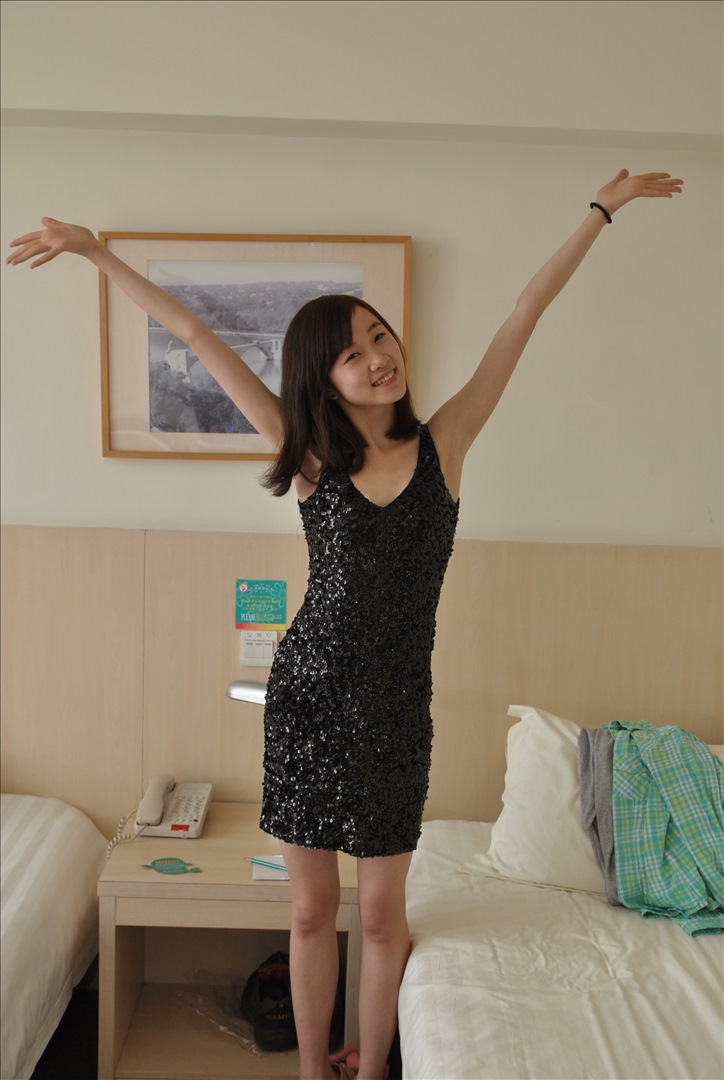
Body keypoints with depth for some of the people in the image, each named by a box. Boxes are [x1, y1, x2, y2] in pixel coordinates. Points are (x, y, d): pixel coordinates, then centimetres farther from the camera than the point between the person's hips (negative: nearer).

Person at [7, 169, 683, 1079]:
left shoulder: (443, 443, -2)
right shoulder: (310, 457, -2)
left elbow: (525, 313, -1)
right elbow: (196, 337, -2)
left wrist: (605, 207, 6)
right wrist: (98, 254, 0)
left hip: (395, 704, 0)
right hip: (307, 693, 0)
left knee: (381, 913, 13)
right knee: (311, 910, 14)